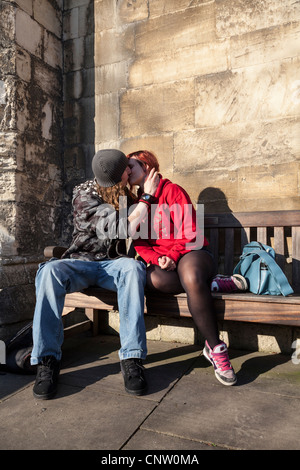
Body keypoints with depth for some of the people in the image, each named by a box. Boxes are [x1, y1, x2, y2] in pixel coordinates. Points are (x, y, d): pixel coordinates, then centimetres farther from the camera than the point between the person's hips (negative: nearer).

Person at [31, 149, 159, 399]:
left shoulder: (127, 194, 8)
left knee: (133, 267, -34)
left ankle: (132, 358, -33)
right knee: (50, 271, -34)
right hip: (81, 263, -2)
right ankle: (47, 359, -25)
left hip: (114, 264, 2)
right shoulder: (84, 195, -8)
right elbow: (119, 229, -20)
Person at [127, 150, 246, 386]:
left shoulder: (172, 190, 1)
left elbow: (190, 232, -6)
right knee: (153, 279, -34)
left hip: (189, 253, -3)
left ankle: (216, 348, -22)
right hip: (159, 261, 4)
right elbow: (140, 242, 10)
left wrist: (173, 255, -17)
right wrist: (158, 259, -8)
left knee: (192, 276, -39)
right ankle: (210, 284, -15)